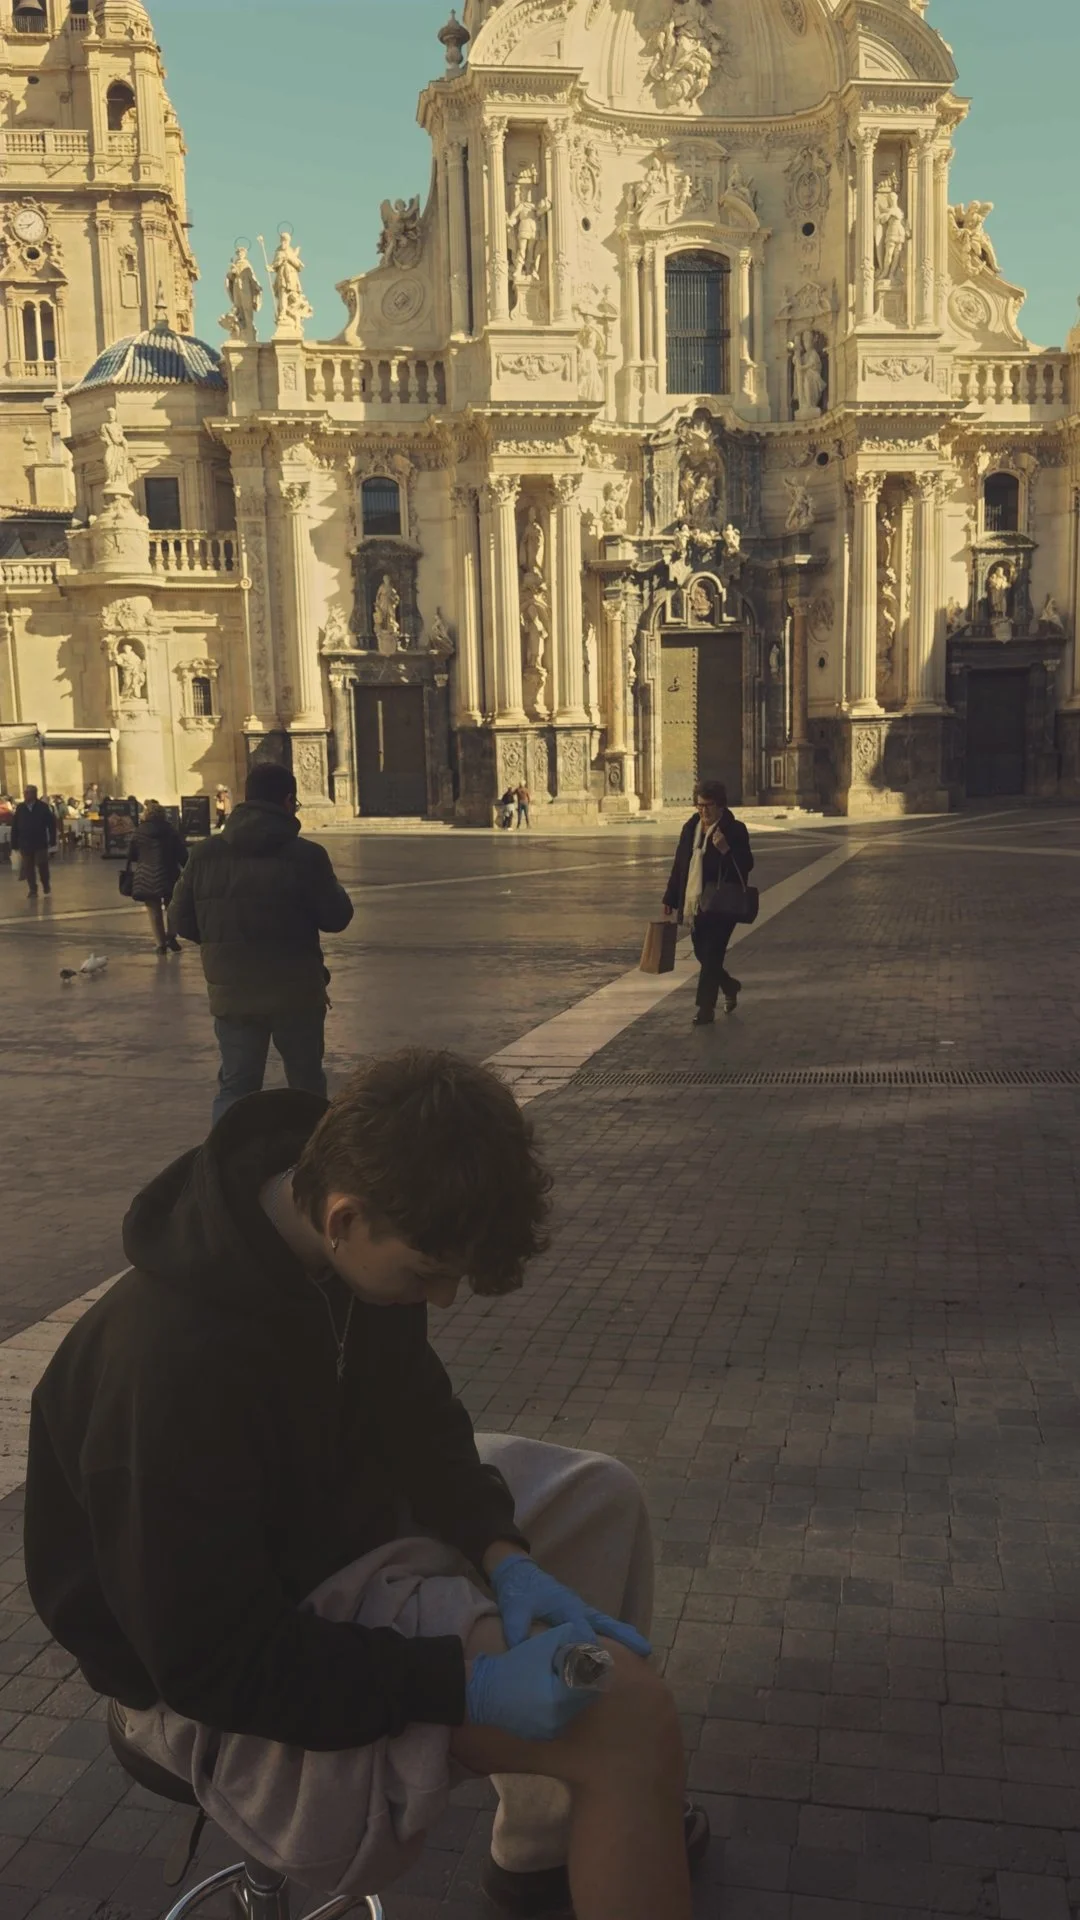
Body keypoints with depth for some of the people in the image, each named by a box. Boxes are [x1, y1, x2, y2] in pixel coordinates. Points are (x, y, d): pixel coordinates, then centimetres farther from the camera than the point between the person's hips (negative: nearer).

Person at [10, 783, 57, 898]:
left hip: (40, 843, -2)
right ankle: (32, 890, 13)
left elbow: (51, 824, -3)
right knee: (28, 868, 4)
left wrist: (52, 841, -6)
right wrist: (14, 844, 1)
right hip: (25, 844, 3)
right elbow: (14, 827, 4)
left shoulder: (43, 807, -6)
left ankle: (46, 885, 23)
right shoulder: (20, 808, 1)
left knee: (42, 866, 0)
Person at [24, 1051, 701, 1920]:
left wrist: (503, 1555, -11)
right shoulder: (175, 1363, -37)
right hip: (218, 1676, -8)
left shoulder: (346, 1242, -14)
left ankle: (545, 1836, 23)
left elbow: (412, 1411, 2)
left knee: (599, 1498, 15)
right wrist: (469, 1683, -29)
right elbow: (216, 1664, -28)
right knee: (635, 1717, -18)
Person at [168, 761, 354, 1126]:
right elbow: (336, 918, -6)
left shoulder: (205, 855, -1)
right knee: (307, 1085, 15)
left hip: (231, 994, 2)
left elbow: (181, 922, 4)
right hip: (296, 993, -2)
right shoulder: (305, 855, -12)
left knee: (235, 1086, 10)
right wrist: (333, 889, 13)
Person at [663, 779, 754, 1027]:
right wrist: (670, 898, 15)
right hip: (695, 905, 6)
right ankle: (729, 986, 39)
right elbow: (679, 864, 15)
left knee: (711, 957, -6)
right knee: (704, 955, 14)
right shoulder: (690, 828, 10)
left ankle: (706, 1009, 0)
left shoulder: (734, 830, -6)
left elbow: (747, 866, -11)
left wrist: (726, 850, -27)